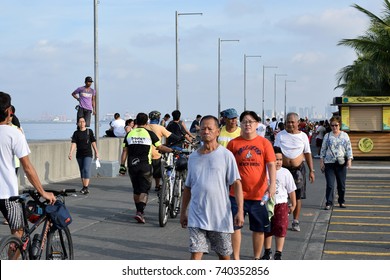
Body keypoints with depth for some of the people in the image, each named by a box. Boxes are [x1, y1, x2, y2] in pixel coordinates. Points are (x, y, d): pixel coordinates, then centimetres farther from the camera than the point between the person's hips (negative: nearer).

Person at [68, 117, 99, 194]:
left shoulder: (89, 131, 2)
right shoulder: (76, 133, 3)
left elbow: (93, 142, 5)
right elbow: (73, 144, -5)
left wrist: (96, 152, 6)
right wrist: (70, 153, -18)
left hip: (88, 154, -3)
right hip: (79, 155, 3)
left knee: (86, 169, -15)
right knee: (82, 171, 10)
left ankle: (86, 188, -20)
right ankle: (84, 187, 21)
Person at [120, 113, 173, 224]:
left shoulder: (130, 134, 6)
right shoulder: (149, 133, -3)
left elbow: (125, 151, 4)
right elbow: (160, 147, 1)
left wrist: (122, 165, 6)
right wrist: (172, 150, 14)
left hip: (132, 165, 3)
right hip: (145, 165, -3)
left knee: (136, 190, 15)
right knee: (144, 190, -1)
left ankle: (140, 211, 23)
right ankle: (140, 212, -16)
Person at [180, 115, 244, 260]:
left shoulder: (226, 155, -3)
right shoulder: (193, 157, 9)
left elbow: (236, 183, -7)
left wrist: (240, 211, -15)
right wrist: (183, 212, 17)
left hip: (221, 215, -2)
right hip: (196, 215, 2)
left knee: (224, 255, 11)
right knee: (196, 254, -7)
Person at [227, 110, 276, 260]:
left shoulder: (264, 143, 0)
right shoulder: (233, 143, 1)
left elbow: (271, 165, -4)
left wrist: (272, 184, -17)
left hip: (259, 193, 0)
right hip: (237, 193, 0)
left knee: (259, 228, 9)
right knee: (235, 226, 2)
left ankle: (257, 258, 24)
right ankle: (236, 259, 14)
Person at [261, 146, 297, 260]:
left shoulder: (285, 173, -3)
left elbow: (291, 190, 5)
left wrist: (293, 204, 8)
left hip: (281, 205, -1)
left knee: (280, 229, -4)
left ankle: (278, 253, 3)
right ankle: (267, 252, 28)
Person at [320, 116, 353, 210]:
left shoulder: (345, 135, 6)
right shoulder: (327, 136, 7)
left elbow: (349, 148, 6)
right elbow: (323, 149, 9)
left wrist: (349, 160, -5)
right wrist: (321, 161, 4)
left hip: (341, 163, 1)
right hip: (329, 163, -1)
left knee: (341, 184, 8)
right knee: (330, 184, -7)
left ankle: (341, 201, 22)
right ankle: (329, 203, -3)